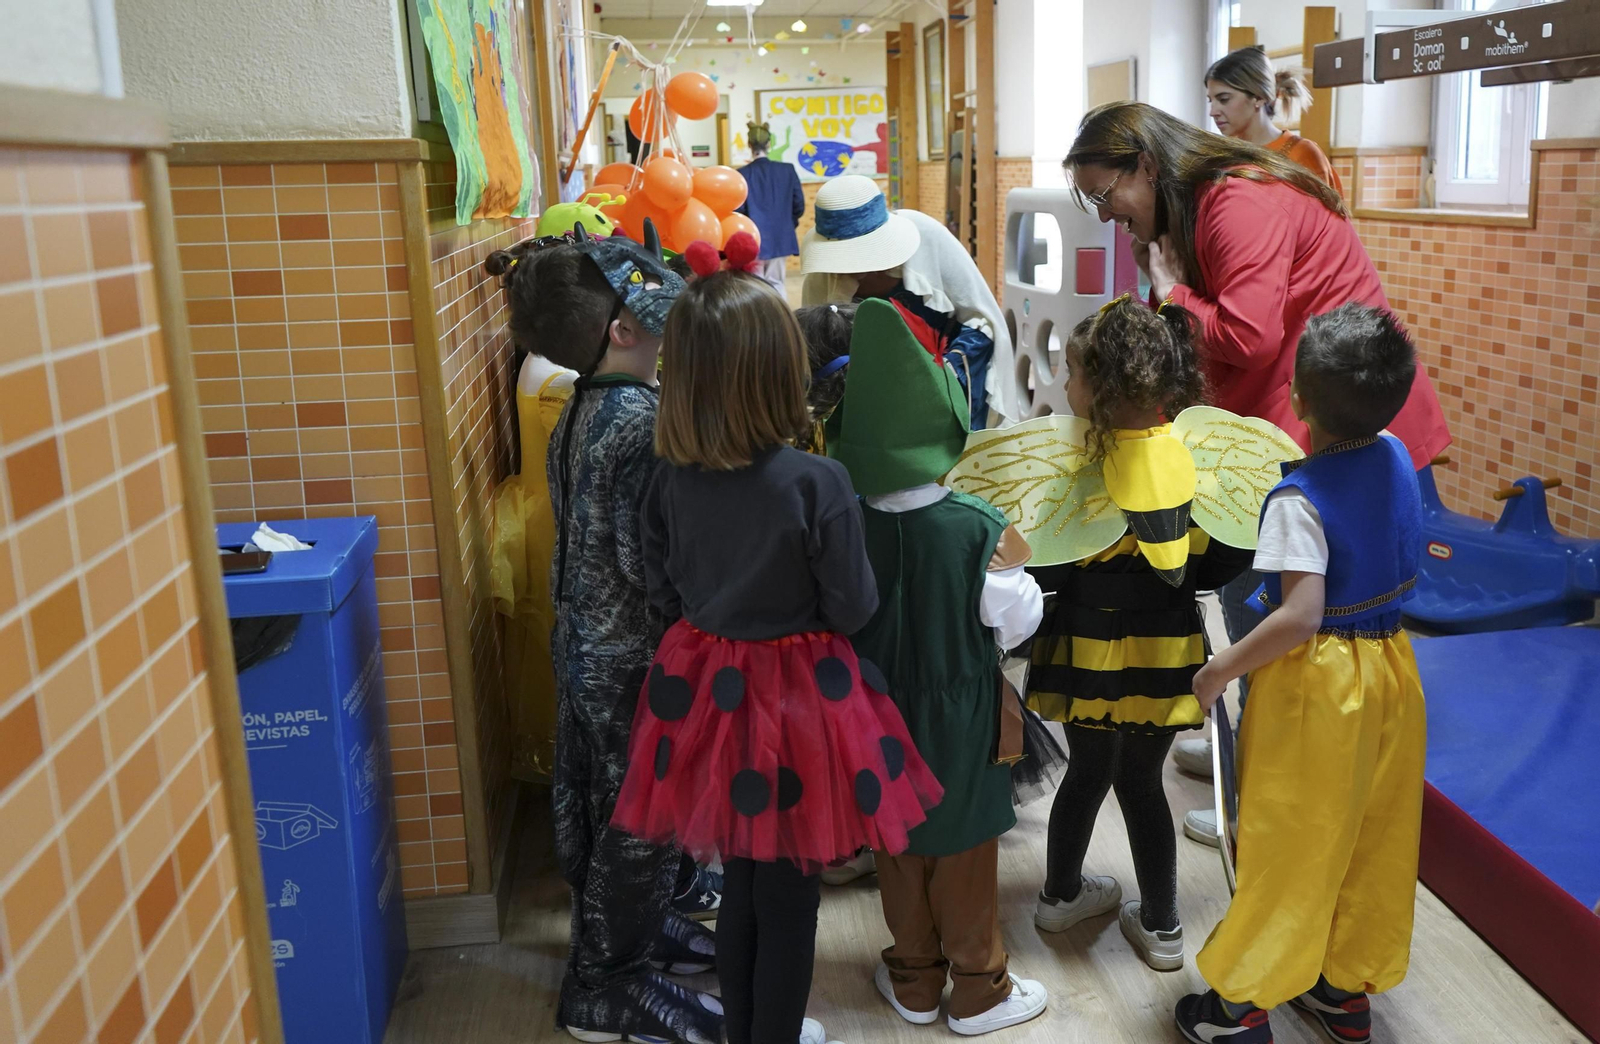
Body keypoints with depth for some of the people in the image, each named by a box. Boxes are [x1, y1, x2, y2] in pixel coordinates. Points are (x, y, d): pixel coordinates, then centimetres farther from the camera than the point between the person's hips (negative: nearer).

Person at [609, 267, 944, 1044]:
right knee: (788, 897, 14)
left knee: (739, 883, 24)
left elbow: (664, 594, 4)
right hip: (795, 700, -5)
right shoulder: (816, 481, -22)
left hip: (707, 690, 5)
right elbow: (853, 610, -13)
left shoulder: (671, 477, -8)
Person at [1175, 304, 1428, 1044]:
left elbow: (1299, 616, -31)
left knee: (1286, 847, 7)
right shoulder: (1396, 458, -4)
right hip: (1390, 670, 7)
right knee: (1374, 838, 18)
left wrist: (1220, 670, -21)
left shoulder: (1299, 498, -24)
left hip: (1316, 682, -7)